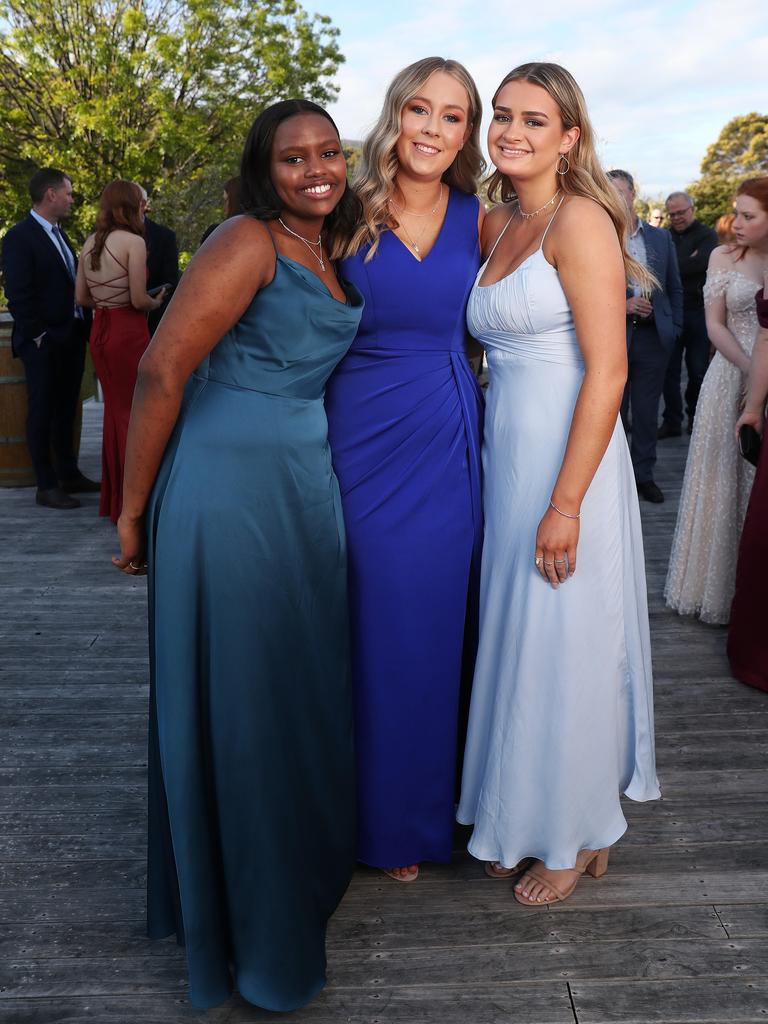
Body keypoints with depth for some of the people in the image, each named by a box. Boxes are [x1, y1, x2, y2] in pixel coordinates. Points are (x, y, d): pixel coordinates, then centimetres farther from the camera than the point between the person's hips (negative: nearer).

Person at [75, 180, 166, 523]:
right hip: (129, 332, -7)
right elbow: (139, 299, -16)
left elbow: (81, 297, 11)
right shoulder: (133, 241, -12)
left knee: (114, 410, 17)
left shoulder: (90, 243, 9)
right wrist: (156, 302, 4)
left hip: (100, 332, 7)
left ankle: (112, 499, 25)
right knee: (134, 413, 3)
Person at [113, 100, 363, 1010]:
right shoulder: (248, 242, -11)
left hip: (305, 488, 8)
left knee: (300, 687, 17)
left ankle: (303, 860, 39)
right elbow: (162, 368, -17)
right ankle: (244, 918, 23)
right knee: (235, 696, 3)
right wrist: (134, 508, -13)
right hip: (230, 491, -8)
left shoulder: (327, 254, 15)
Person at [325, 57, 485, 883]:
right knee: (375, 633, 6)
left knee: (438, 625, 11)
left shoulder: (479, 220, 4)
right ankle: (385, 820, 28)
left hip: (447, 446, 2)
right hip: (363, 443, -2)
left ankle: (431, 805, 34)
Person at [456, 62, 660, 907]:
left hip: (567, 464, -7)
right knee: (517, 644, 15)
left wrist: (566, 504, -21)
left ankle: (579, 836, 26)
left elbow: (608, 371, -17)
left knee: (563, 651, 4)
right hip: (505, 461, 7)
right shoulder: (496, 225, 14)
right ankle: (523, 820, 34)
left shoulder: (579, 220, -10)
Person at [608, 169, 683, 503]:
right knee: (614, 411, 6)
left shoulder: (661, 238, 9)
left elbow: (675, 288, 14)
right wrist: (622, 305, -16)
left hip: (653, 337, 3)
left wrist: (674, 328, 6)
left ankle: (644, 473, 21)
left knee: (647, 411, 9)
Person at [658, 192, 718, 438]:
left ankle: (695, 418, 20)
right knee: (669, 368, 2)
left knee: (698, 369, 5)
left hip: (697, 311, -2)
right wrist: (687, 264, -13)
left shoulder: (706, 235, 1)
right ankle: (672, 421, 9)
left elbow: (701, 262, -17)